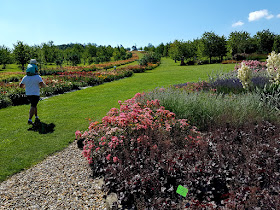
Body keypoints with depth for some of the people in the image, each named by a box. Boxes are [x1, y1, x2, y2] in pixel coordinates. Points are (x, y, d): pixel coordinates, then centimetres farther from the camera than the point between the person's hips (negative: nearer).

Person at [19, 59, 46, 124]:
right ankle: (30, 119, -16)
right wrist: (44, 85, 0)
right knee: (33, 106, -5)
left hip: (28, 94, 5)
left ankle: (36, 117, 31)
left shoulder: (25, 77, 1)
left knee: (34, 105, 23)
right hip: (35, 94, -5)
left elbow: (21, 86, 8)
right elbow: (42, 85, -22)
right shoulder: (38, 77, -12)